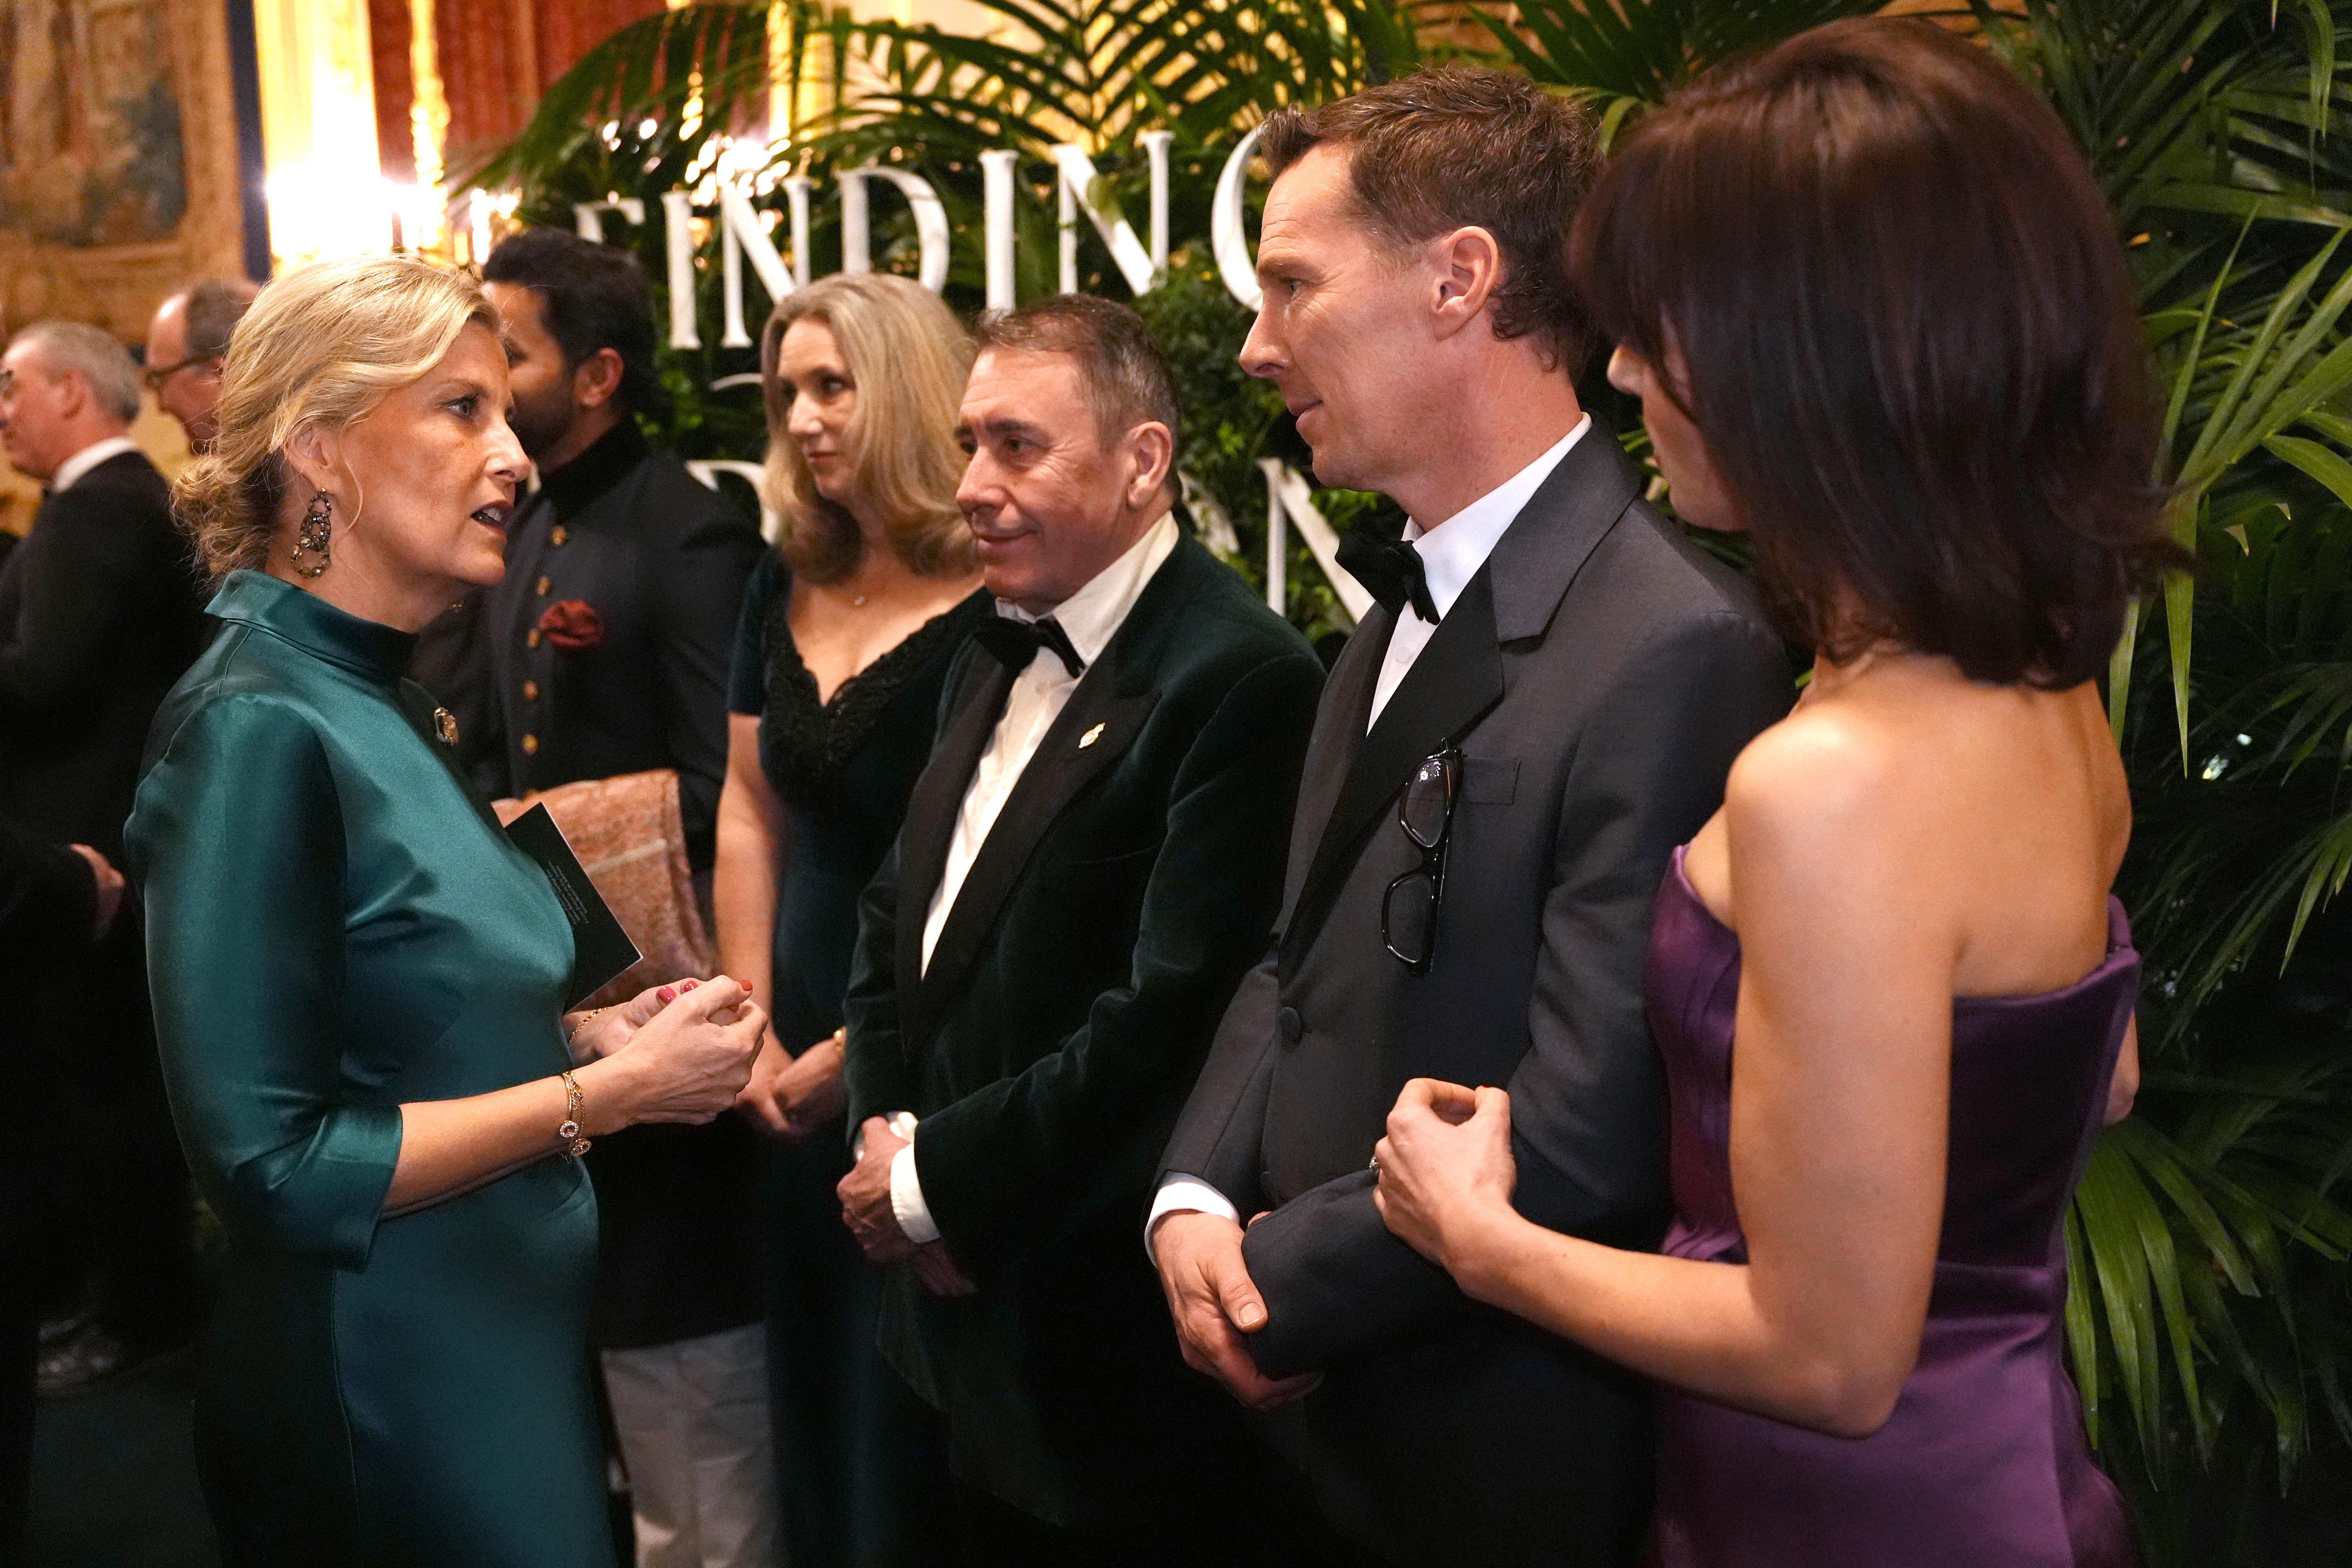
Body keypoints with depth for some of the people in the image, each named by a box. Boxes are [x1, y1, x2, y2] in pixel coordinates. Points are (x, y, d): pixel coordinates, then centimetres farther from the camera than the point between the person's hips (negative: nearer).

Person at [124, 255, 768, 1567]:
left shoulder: (382, 702, 6)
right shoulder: (258, 727, -20)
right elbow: (269, 1161, -23)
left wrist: (593, 1033, -3)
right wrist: (610, 1091, -19)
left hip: (512, 1347, 8)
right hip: (379, 1395, -8)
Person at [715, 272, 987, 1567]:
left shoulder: (995, 603, -15)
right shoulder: (784, 588, 6)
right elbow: (749, 814, 8)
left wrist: (854, 1053, -12)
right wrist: (753, 1032, 1)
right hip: (796, 1070, 6)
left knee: (909, 1422, 10)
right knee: (813, 1400, 21)